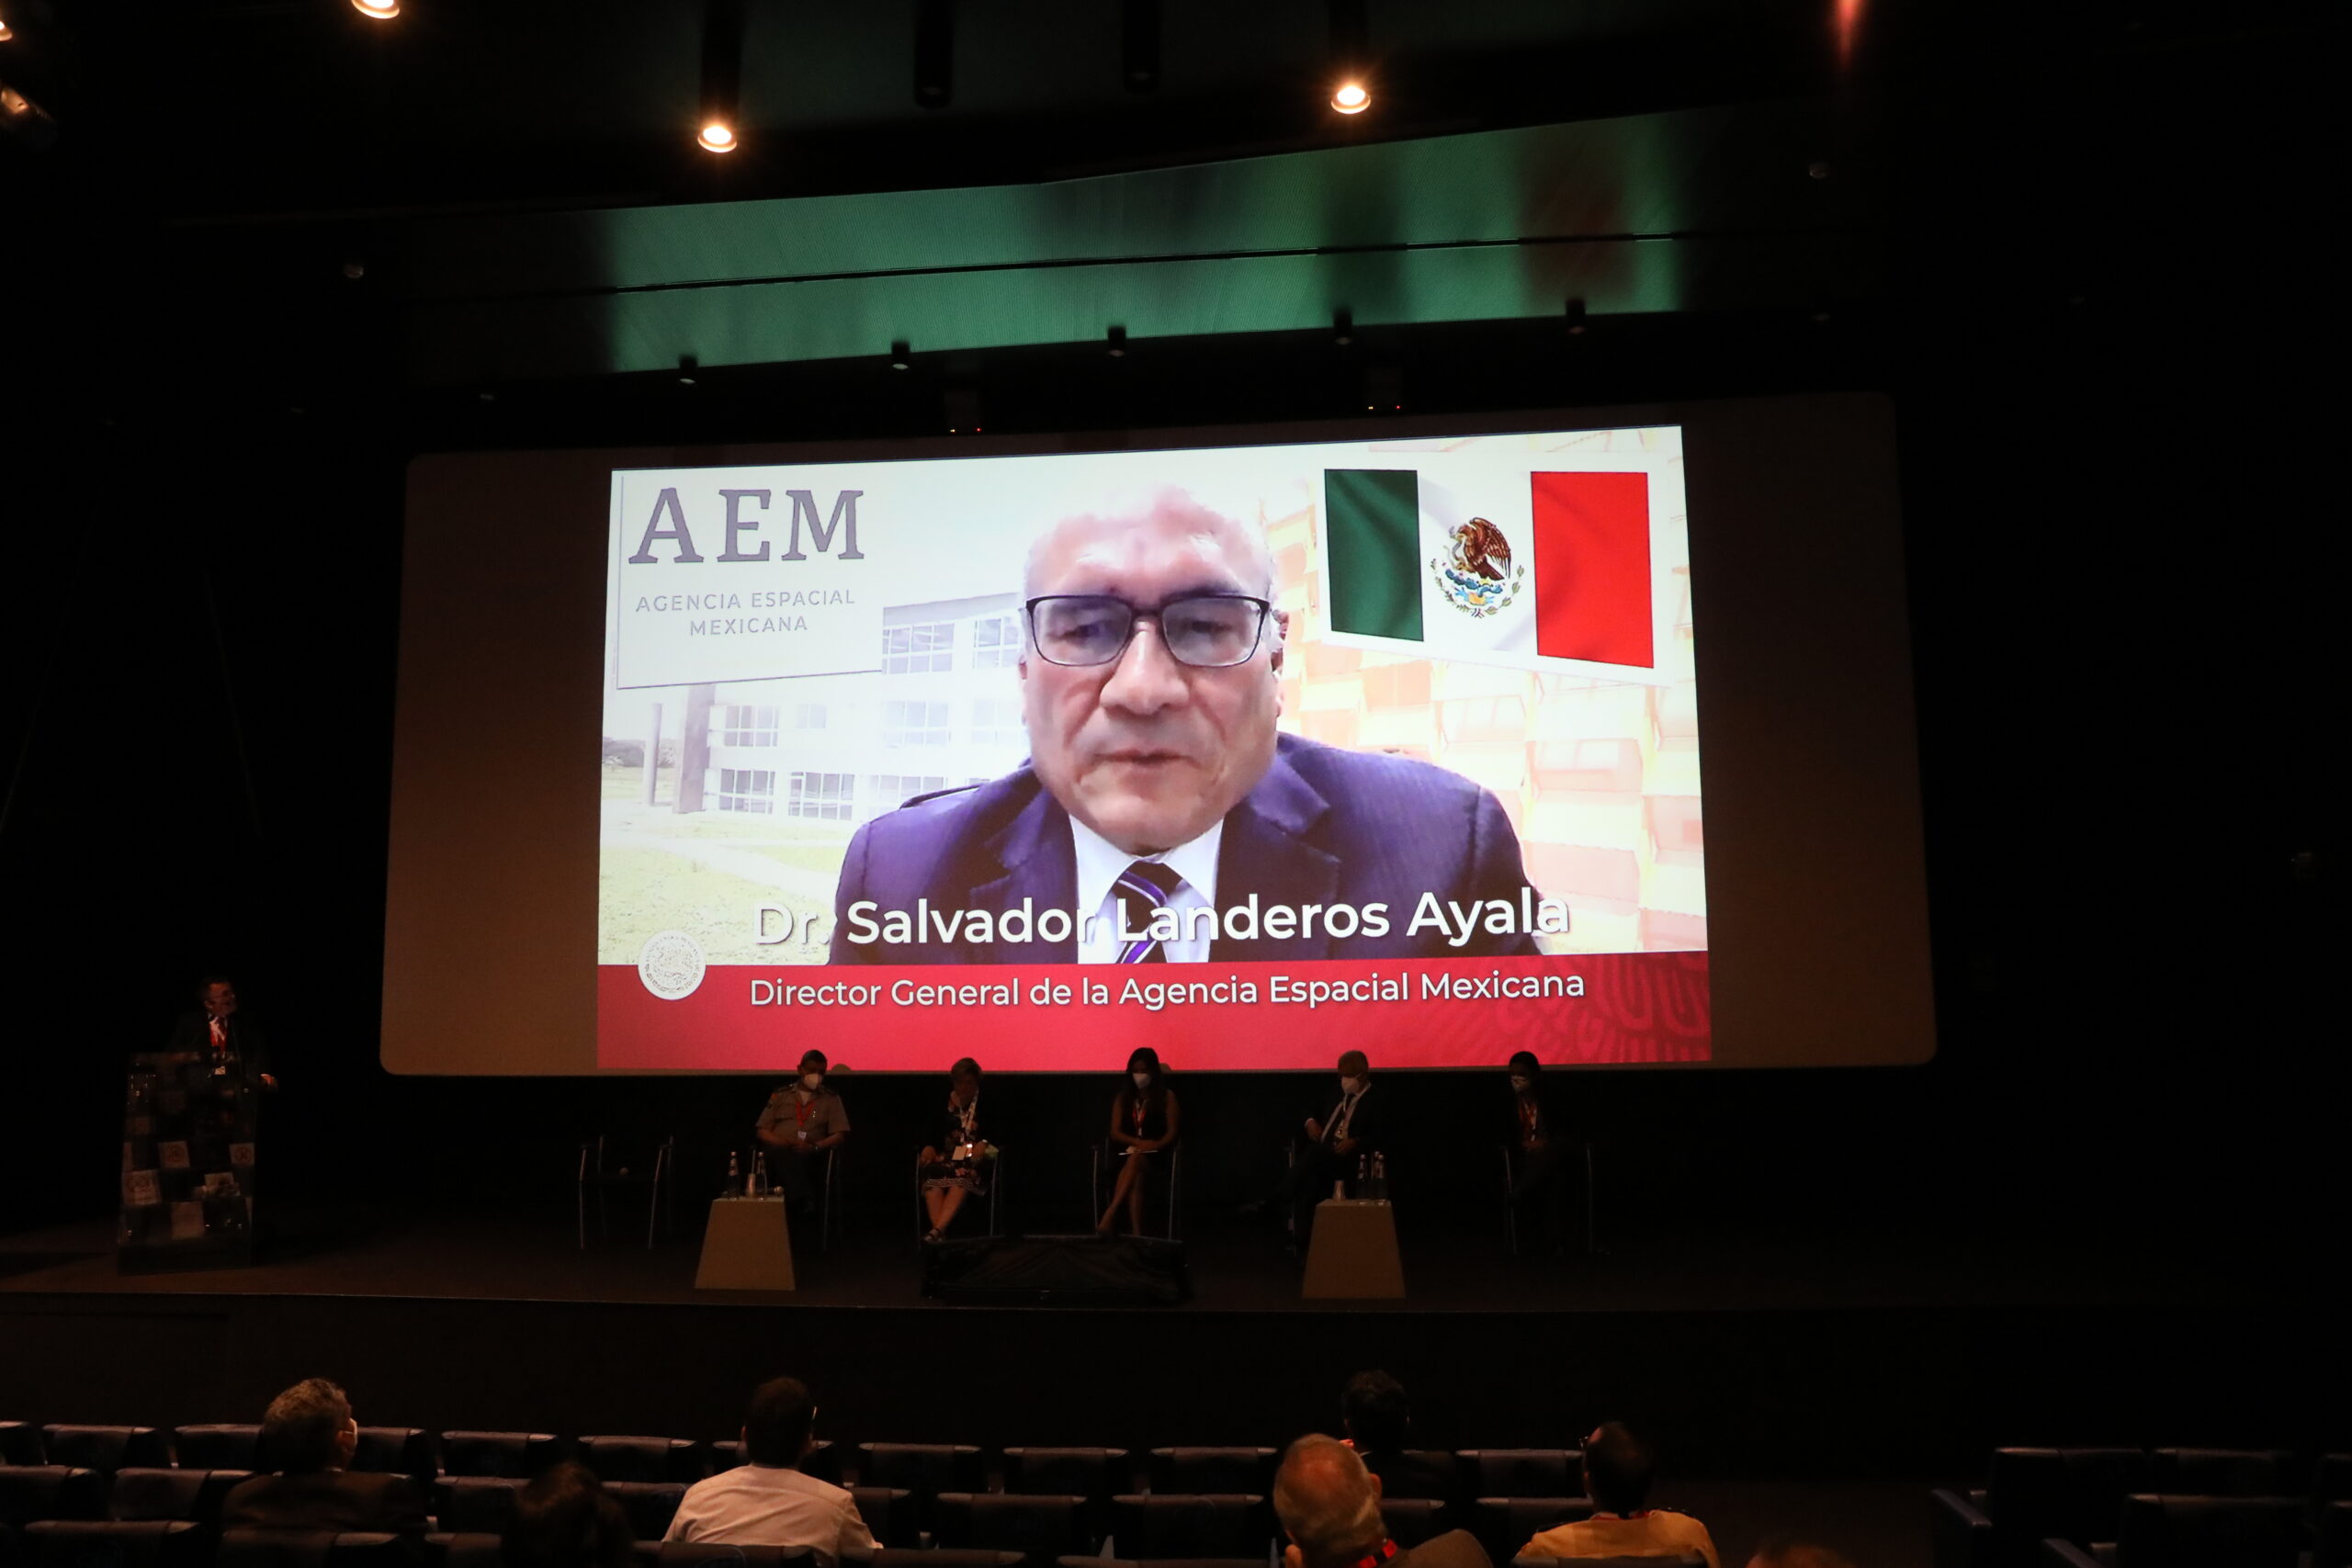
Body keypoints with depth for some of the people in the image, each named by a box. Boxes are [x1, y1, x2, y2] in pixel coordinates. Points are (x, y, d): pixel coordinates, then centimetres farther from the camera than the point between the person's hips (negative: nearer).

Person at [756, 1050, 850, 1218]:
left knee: (799, 1157, -39)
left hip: (809, 1154, -1)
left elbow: (840, 1135, 5)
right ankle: (803, 1200, -51)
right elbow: (762, 1131, 14)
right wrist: (780, 1142, -9)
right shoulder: (781, 1095, 19)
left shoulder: (831, 1099, 16)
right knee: (782, 1154, -39)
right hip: (779, 1150, 1)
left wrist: (815, 1147, -15)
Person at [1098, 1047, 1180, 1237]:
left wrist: (1153, 1146, -20)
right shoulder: (1123, 1097, 16)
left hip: (1155, 1155, -2)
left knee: (1135, 1158, -40)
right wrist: (1137, 1142, -13)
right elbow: (1115, 1132, 7)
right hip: (1128, 1152, 2)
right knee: (1136, 1174, -37)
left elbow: (1172, 1132, 1)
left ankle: (1109, 1215, -51)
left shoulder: (1167, 1096, 8)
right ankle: (1136, 1232, -49)